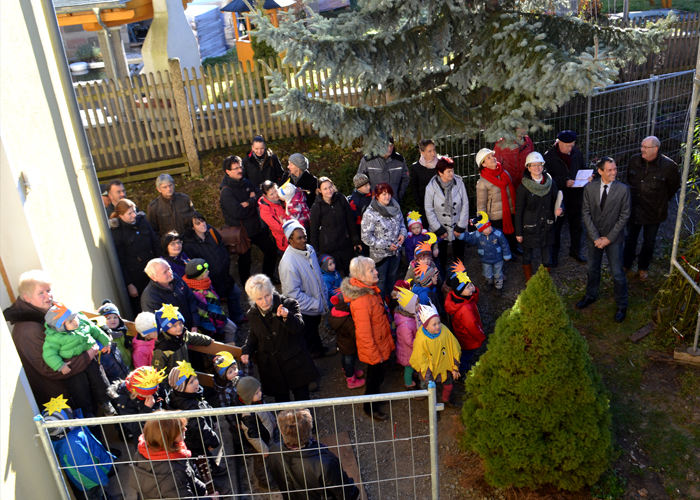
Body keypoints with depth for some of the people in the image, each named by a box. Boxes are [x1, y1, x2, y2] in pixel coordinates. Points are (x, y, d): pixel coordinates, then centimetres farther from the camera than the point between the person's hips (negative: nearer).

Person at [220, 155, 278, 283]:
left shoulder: (246, 183, 4)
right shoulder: (226, 191, -20)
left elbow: (260, 195, -1)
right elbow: (237, 212, -28)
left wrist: (248, 203, -20)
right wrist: (252, 205, -13)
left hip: (255, 227, 7)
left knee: (271, 249, 15)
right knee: (245, 259, 7)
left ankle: (268, 277, 36)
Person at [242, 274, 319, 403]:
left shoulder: (288, 304, -13)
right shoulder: (253, 314, 2)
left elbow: (298, 328, -25)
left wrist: (287, 316, -45)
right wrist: (246, 351, 1)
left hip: (294, 362, -3)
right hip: (271, 367, 3)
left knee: (302, 397, 7)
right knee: (280, 399, 11)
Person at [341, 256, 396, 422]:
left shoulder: (371, 289, -5)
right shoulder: (361, 301, -36)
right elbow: (364, 333, -28)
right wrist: (375, 355, -19)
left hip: (381, 343, 8)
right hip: (374, 348, -8)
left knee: (376, 374, 27)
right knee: (376, 375, 13)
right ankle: (370, 408, 34)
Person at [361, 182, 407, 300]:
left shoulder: (395, 207, -4)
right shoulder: (370, 214, -23)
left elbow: (401, 223, 14)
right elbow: (366, 237, -21)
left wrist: (402, 234, -9)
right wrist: (386, 245, -21)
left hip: (396, 250, 6)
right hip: (380, 254, -6)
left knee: (392, 277, 25)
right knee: (381, 280, 11)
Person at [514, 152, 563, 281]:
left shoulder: (550, 183, -1)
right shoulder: (523, 188, -11)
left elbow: (556, 202, 9)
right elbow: (518, 212, -7)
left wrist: (559, 210, -15)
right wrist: (518, 233, -6)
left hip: (546, 227, 3)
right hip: (529, 228, -3)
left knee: (547, 260, 8)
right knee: (527, 257, 14)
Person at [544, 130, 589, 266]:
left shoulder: (577, 153, 1)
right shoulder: (549, 156, -14)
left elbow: (583, 169, 14)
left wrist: (587, 177, -8)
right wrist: (564, 182, -26)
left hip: (576, 196, 4)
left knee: (577, 226, 17)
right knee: (556, 227, 10)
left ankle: (575, 251, 37)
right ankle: (554, 254, 25)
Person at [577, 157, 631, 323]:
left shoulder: (623, 189, -15)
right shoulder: (589, 188, -10)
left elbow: (624, 215, -11)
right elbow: (586, 213, -6)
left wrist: (609, 238, -14)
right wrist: (596, 237, -12)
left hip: (614, 238, -2)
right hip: (594, 237, 2)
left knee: (618, 274, 6)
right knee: (593, 269, 20)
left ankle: (621, 306, 24)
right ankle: (591, 295, 43)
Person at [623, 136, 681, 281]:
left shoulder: (668, 166, -19)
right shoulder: (634, 160, -9)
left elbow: (674, 187, -2)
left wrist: (662, 201, 6)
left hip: (653, 212, -2)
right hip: (634, 208, 2)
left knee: (649, 241, 15)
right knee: (630, 238, 16)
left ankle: (643, 267, 35)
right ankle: (626, 264, 35)